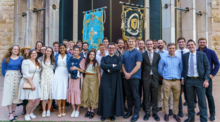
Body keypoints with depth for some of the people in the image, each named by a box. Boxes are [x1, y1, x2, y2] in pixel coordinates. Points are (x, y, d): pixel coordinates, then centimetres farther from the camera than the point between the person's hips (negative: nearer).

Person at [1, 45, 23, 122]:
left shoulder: (20, 59, 1)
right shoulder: (6, 59, -2)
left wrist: (20, 76, 3)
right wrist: (6, 76, 9)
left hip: (17, 78, 2)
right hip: (9, 78, -2)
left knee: (16, 94, 8)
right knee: (9, 95, -2)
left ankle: (13, 112, 21)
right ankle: (10, 114, 4)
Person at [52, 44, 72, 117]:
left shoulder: (69, 56, 4)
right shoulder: (56, 56, 10)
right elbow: (55, 65, 14)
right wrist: (54, 72, 5)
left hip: (65, 75, -1)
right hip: (58, 75, 1)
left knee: (64, 92, 2)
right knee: (58, 92, -2)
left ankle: (63, 109, 16)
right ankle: (59, 110, 7)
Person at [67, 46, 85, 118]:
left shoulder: (82, 59, -4)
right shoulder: (71, 59, 9)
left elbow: (83, 71, -5)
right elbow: (69, 68, 12)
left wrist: (76, 68, -19)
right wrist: (71, 69, -8)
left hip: (78, 78, -4)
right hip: (72, 77, 4)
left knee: (78, 92, -1)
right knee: (71, 92, 4)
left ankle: (77, 110, 16)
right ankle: (73, 110, 18)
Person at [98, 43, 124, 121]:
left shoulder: (118, 58, 9)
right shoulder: (104, 58, 12)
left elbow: (119, 67, -11)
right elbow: (102, 66, -10)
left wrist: (109, 69, -12)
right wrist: (112, 65, -11)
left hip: (115, 80, 0)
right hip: (105, 80, 0)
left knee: (114, 96, 3)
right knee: (105, 96, 1)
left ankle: (112, 114, 16)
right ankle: (104, 114, 13)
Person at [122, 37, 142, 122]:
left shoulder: (138, 53, -3)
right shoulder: (125, 54, 14)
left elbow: (138, 66, -11)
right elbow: (123, 65, 11)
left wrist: (130, 74, -14)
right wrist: (125, 73, -6)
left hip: (134, 77, -5)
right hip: (126, 77, 5)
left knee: (135, 96, 1)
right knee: (128, 95, 13)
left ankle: (136, 113, 11)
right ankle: (129, 111, 25)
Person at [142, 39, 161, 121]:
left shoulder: (157, 55, 7)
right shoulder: (143, 55, 2)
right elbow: (141, 66, 5)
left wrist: (157, 74, 0)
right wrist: (144, 71, -4)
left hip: (155, 77, 1)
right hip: (146, 77, -1)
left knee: (155, 96, 8)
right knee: (146, 95, 7)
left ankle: (155, 112, 21)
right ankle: (147, 112, 20)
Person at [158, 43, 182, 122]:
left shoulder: (178, 59, 9)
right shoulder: (163, 58, 3)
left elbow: (181, 69, 15)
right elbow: (160, 69, 6)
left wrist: (179, 76, 8)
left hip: (176, 81, 2)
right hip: (167, 81, -2)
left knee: (176, 98, 7)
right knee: (166, 98, 1)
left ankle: (175, 114, 20)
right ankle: (166, 114, 13)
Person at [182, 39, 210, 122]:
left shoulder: (202, 55, -1)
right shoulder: (185, 56, 5)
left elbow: (207, 68, -2)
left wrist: (206, 80, -9)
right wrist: (182, 78, 2)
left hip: (200, 80, -2)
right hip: (188, 80, 2)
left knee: (202, 101, 4)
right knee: (190, 100, 11)